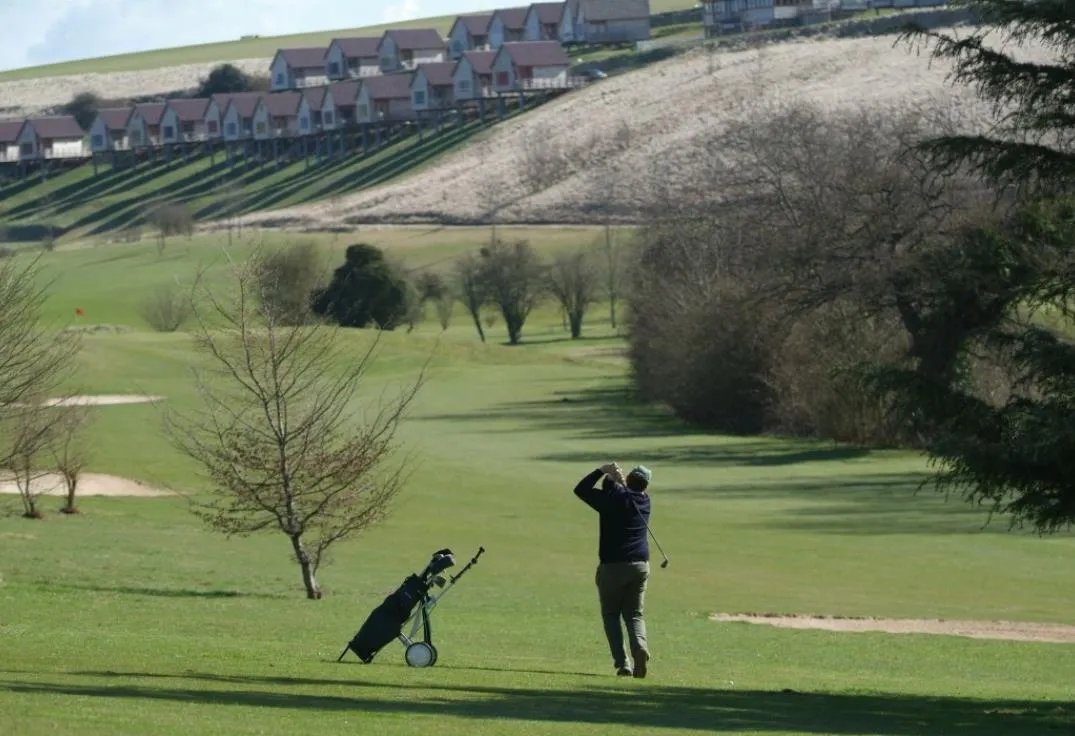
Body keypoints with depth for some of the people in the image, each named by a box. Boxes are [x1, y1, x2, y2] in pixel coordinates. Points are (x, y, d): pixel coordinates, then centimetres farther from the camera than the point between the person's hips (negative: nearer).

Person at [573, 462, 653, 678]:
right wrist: (615, 479, 7)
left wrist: (603, 471, 4)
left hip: (612, 565, -4)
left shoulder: (613, 499, -10)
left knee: (611, 614, 9)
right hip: (640, 565, 4)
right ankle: (640, 648, -20)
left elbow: (581, 489, 2)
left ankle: (622, 662, -6)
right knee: (634, 614, 11)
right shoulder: (644, 500, 5)